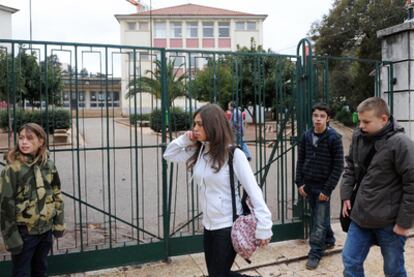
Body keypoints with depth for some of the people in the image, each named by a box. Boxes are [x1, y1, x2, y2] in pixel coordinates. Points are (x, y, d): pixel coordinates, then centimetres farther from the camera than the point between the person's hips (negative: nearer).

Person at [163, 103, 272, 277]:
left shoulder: (233, 154, -18)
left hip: (229, 226, -7)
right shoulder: (198, 151, 2)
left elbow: (253, 191, -18)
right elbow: (168, 155, 14)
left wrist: (263, 227, -21)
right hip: (209, 225, 7)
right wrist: (185, 140, -4)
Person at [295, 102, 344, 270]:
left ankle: (315, 253, 11)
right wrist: (299, 182, 0)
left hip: (323, 186, -5)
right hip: (308, 185, 5)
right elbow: (300, 160, 8)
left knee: (319, 221, 0)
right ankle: (328, 240, 39)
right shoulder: (306, 136, 1)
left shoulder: (334, 138, -12)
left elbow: (338, 166, -11)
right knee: (317, 216, 18)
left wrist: (327, 189, -14)